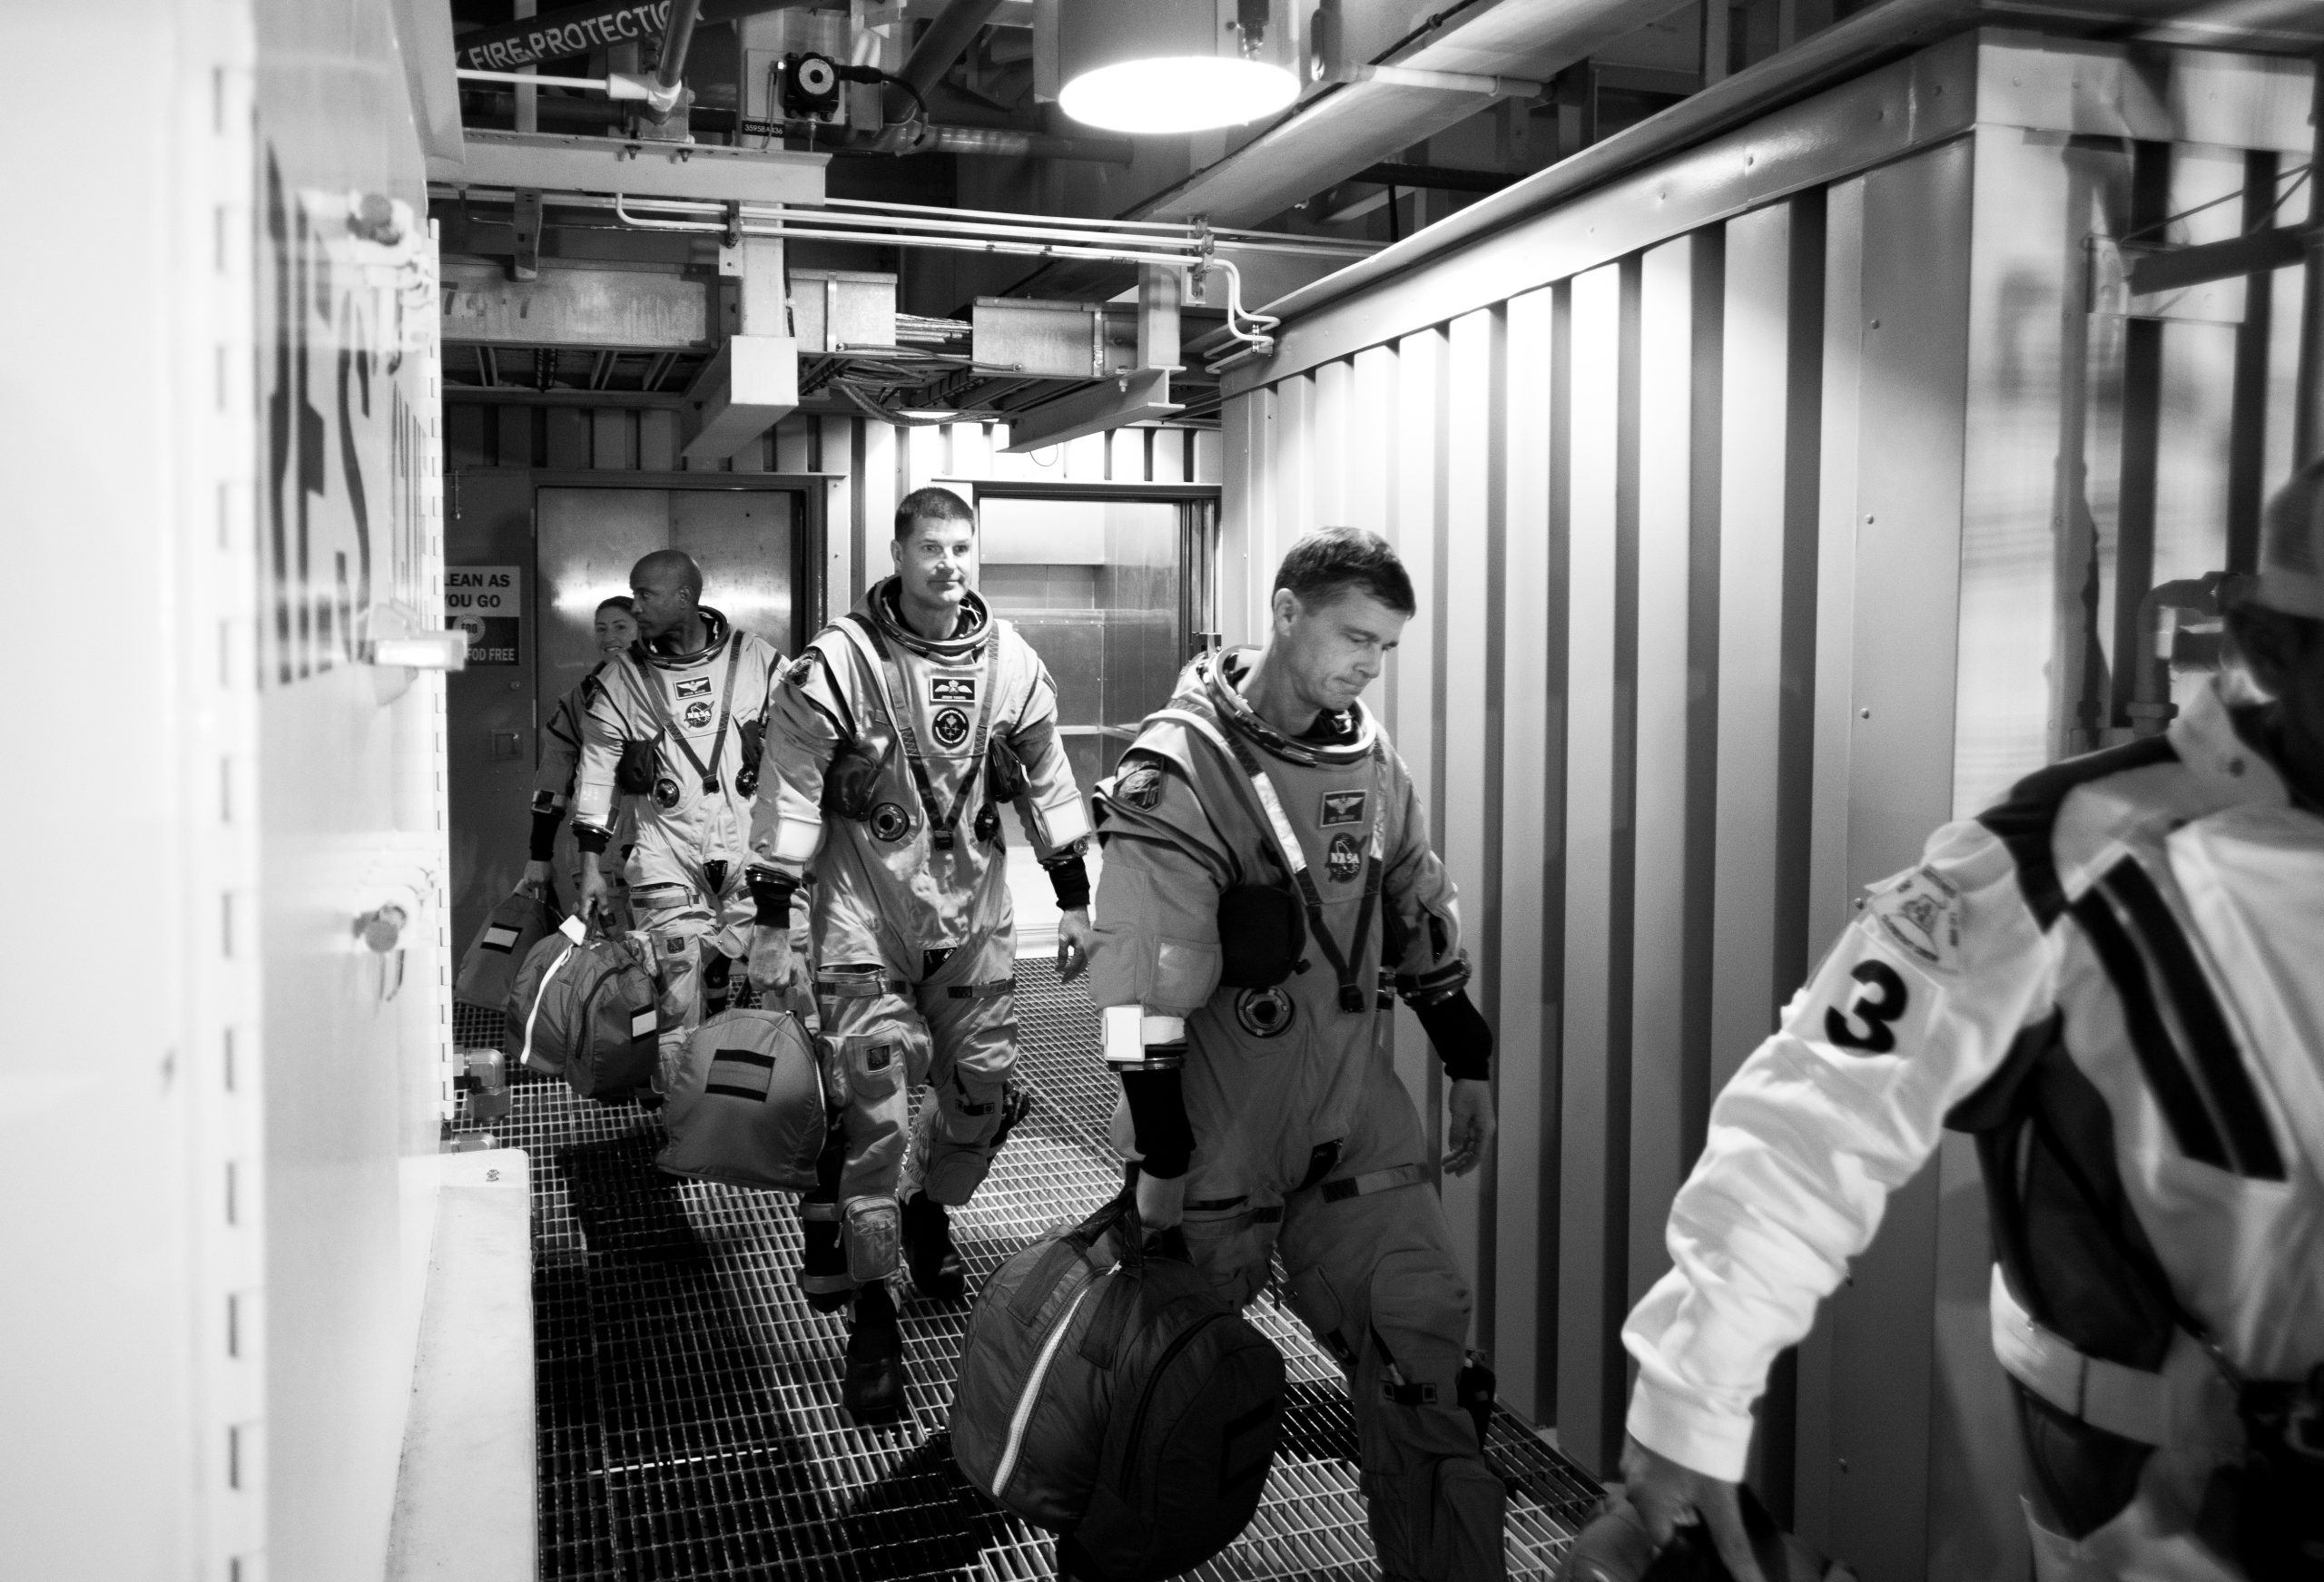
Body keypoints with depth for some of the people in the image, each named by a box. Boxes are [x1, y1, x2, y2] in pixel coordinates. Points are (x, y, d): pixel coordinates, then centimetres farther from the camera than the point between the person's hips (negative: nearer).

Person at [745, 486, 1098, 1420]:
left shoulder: (1012, 662, 2)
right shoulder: (838, 663, -11)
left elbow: (1046, 782, 12)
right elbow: (790, 794, -9)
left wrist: (1074, 900, 12)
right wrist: (772, 926, -10)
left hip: (974, 919, 4)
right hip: (865, 920, -4)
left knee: (984, 1090, 8)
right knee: (874, 1109, -6)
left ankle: (928, 1210, 39)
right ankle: (871, 1321, 6)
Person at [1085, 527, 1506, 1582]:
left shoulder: (1369, 757, 4)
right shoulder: (1181, 770, -17)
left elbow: (1421, 921, 15)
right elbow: (1142, 985, -18)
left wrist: (1467, 1063, 16)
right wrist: (1159, 1160, -17)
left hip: (1360, 1118, 5)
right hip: (1220, 1135, -5)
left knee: (1422, 1343, 1)